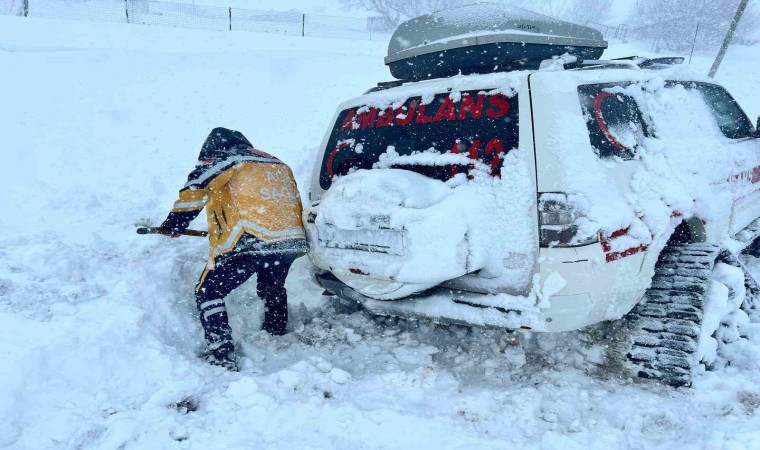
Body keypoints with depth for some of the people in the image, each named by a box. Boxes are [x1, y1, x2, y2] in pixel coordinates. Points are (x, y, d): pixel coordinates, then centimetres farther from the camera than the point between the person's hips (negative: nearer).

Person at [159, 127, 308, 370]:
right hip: (291, 240, 7)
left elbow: (197, 186, -6)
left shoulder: (226, 160, 8)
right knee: (272, 288, 33)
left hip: (248, 240, -6)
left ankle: (221, 352, -2)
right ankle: (277, 337, 43)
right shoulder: (278, 164, 27)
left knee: (208, 292, 8)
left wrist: (176, 221, 1)